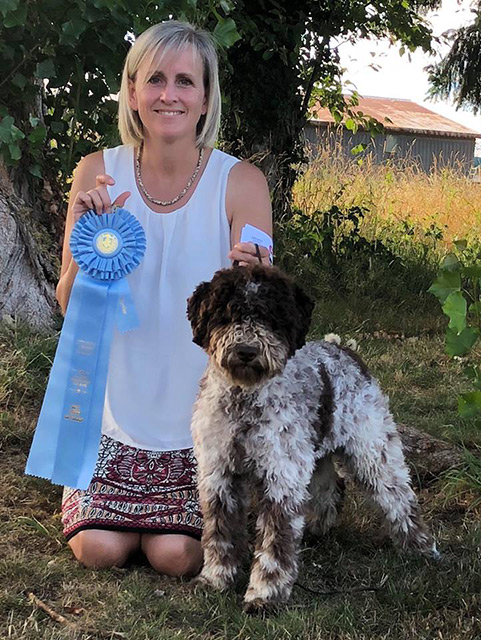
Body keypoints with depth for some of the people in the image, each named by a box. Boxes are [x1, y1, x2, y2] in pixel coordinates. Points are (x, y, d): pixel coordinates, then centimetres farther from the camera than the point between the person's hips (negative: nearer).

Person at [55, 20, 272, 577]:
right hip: (117, 402, 2)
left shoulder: (240, 182, -9)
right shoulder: (98, 174, -5)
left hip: (200, 408, -1)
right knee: (100, 548, -9)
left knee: (177, 556, -12)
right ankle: (93, 490, 25)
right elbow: (72, 307, -4)